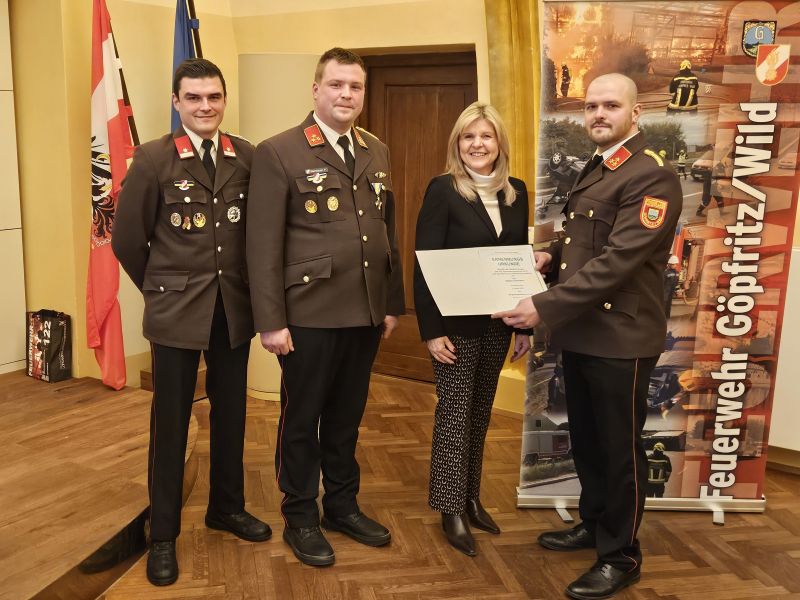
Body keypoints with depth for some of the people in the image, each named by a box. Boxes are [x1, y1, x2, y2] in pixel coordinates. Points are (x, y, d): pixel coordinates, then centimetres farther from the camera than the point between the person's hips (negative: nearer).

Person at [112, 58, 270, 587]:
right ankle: (163, 534, 22)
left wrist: (247, 287, 7)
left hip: (234, 306, 3)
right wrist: (162, 288, 5)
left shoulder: (247, 157, 0)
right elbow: (127, 240, -1)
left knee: (231, 413, 15)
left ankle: (227, 507, 36)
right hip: (175, 309, -3)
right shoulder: (153, 159, -7)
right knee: (171, 421, 7)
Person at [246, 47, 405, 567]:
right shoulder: (278, 152, -7)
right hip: (310, 314, -5)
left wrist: (393, 303, 11)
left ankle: (343, 505, 35)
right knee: (302, 420, 10)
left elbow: (388, 231, 13)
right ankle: (300, 518, 28)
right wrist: (271, 321, -13)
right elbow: (263, 245, -10)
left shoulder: (377, 153, 11)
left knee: (347, 417, 18)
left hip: (365, 313, 5)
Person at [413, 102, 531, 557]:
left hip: (498, 322, 5)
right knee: (455, 412, 2)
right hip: (456, 322, -5)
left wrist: (526, 324, 8)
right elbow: (424, 266, -12)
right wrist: (431, 330, -17)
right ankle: (452, 509, 15)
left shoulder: (516, 192, 6)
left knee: (480, 412, 15)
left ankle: (472, 498, 29)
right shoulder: (442, 191, -10)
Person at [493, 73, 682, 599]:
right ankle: (593, 523, 40)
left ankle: (621, 555, 23)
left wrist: (546, 306, -28)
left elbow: (618, 259, -26)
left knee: (620, 447, 6)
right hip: (581, 331, 9)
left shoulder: (653, 176, -17)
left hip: (622, 336, -9)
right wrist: (553, 256, 5)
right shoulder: (595, 171, 14)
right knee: (585, 438, 21)